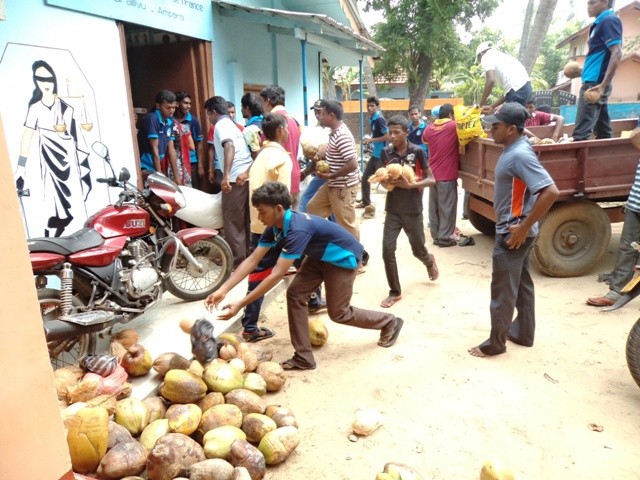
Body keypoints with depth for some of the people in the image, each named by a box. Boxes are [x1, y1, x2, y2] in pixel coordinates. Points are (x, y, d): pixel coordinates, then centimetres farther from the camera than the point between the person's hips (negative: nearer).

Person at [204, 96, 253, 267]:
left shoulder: (221, 124, -4)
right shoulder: (231, 124, 25)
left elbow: (229, 146, -23)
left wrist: (226, 175, -33)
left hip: (235, 178, -9)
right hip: (245, 175, 9)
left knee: (232, 220, -2)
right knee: (244, 219, 16)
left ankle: (237, 259, 3)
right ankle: (246, 253, 25)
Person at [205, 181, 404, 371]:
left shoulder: (298, 229, -38)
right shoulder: (275, 226, -11)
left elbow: (276, 275, -41)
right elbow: (252, 260, -12)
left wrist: (240, 305, -40)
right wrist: (223, 290, -21)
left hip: (344, 258, -8)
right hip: (320, 256, 8)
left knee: (338, 313, 3)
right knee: (295, 294, -5)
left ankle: (390, 323, 27)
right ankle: (303, 357, 4)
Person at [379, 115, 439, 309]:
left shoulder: (417, 151, -10)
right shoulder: (386, 152, -1)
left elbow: (431, 179, -7)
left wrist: (411, 185, -23)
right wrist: (386, 181, -14)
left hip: (413, 210, -2)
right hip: (393, 210, 2)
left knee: (418, 250, 12)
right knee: (387, 250, -7)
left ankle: (429, 261, 51)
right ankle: (395, 292, 9)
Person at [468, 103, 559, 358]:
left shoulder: (520, 155, -23)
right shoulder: (513, 150, 7)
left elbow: (550, 192, -30)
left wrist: (524, 227, -25)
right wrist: (520, 227, 17)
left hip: (512, 233, -10)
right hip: (512, 230, 10)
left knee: (502, 289, 2)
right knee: (521, 284, 19)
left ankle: (495, 343, 15)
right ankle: (523, 333, 33)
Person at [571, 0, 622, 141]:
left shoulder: (609, 20, -8)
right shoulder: (601, 23, 20)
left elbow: (616, 53, -19)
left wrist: (603, 85, -24)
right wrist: (584, 70, 25)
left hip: (595, 83, -10)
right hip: (595, 81, 10)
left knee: (580, 134, -15)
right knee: (603, 131, 11)